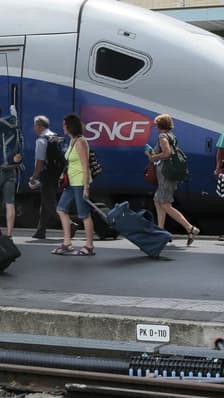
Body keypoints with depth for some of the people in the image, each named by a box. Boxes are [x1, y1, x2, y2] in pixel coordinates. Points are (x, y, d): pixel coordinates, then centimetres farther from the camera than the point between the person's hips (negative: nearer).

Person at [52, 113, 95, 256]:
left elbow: (86, 166, -18)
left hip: (80, 182, -10)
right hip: (72, 182, 10)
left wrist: (86, 187, -21)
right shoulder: (72, 141, 13)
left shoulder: (80, 142, -15)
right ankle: (67, 243, 13)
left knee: (84, 214, -3)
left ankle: (89, 246, 5)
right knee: (61, 209, 10)